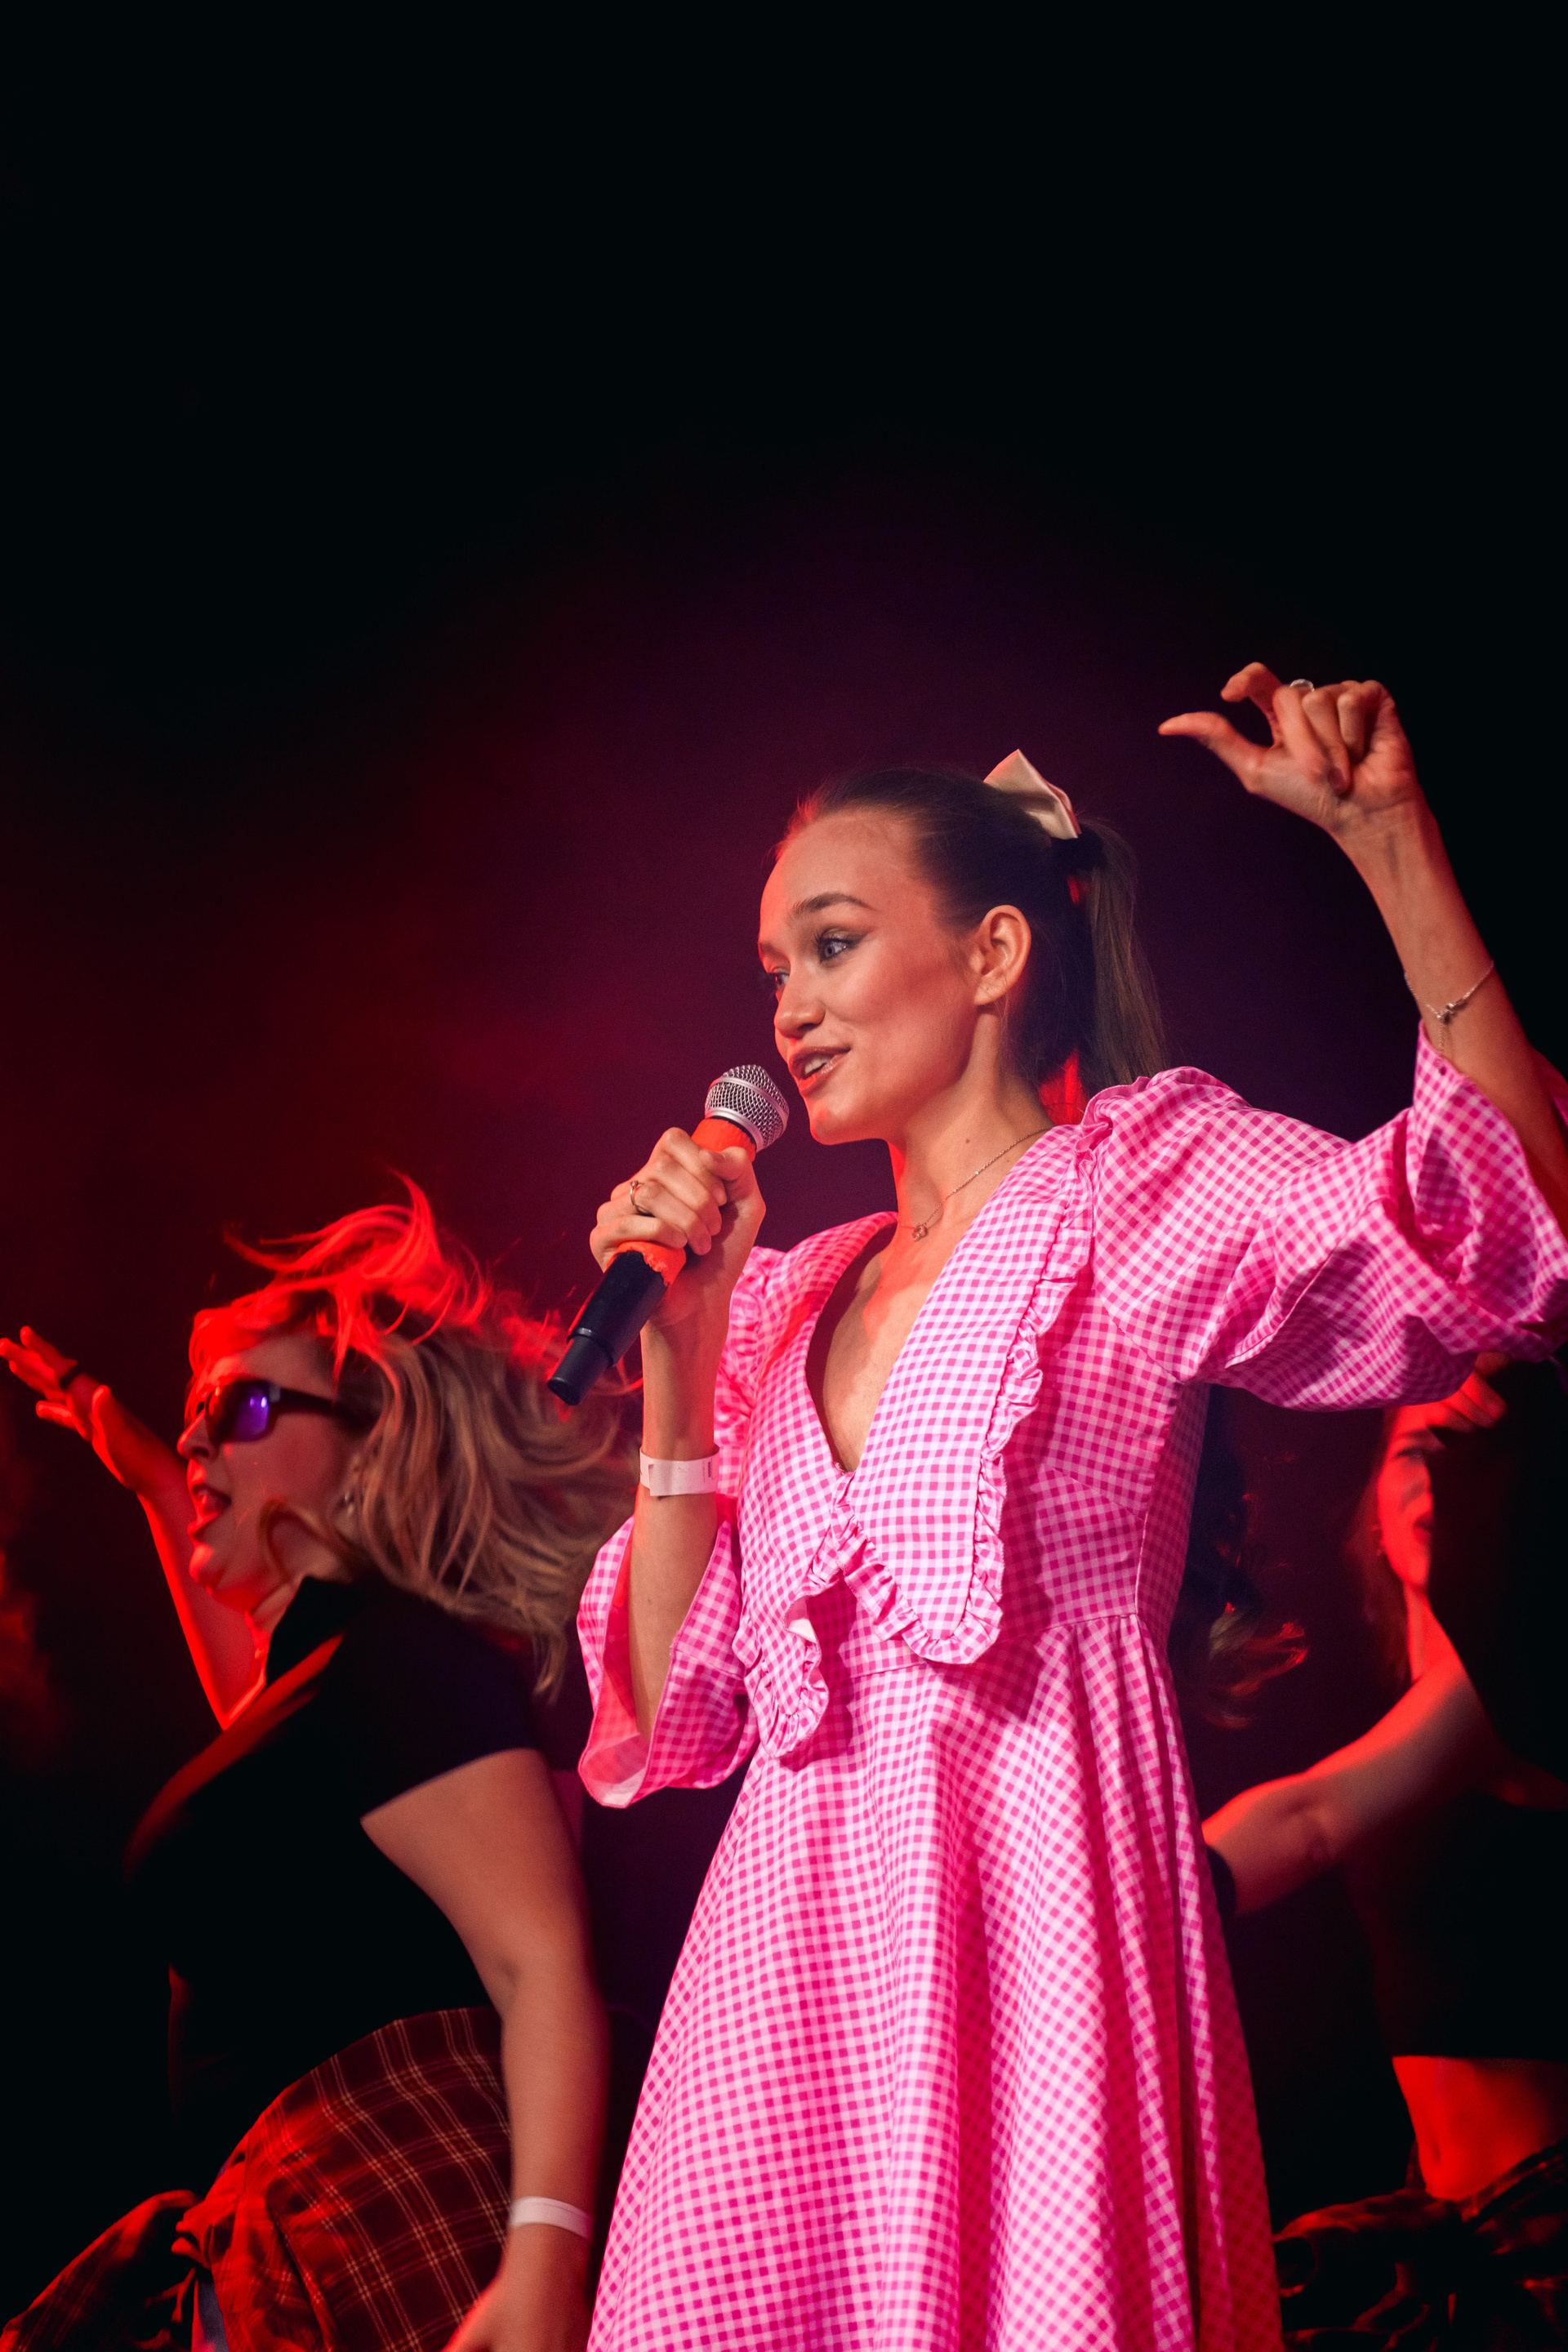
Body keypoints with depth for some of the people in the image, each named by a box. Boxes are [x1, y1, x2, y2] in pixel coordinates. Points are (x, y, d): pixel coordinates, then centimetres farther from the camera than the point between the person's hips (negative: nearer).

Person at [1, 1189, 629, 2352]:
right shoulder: (332, 1660, 18)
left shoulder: (400, 1658, -12)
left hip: (396, 2236, -10)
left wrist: (544, 2259, -32)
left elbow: (546, 1960, -21)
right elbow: (269, 1720, 46)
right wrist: (150, 1482, 48)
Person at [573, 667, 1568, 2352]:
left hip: (1037, 1916, -5)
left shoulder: (1144, 1178, 3)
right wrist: (679, 1353, 3)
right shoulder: (788, 1299, 17)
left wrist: (1386, 835, -19)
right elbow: (674, 1712, 10)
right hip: (787, 1950, 5)